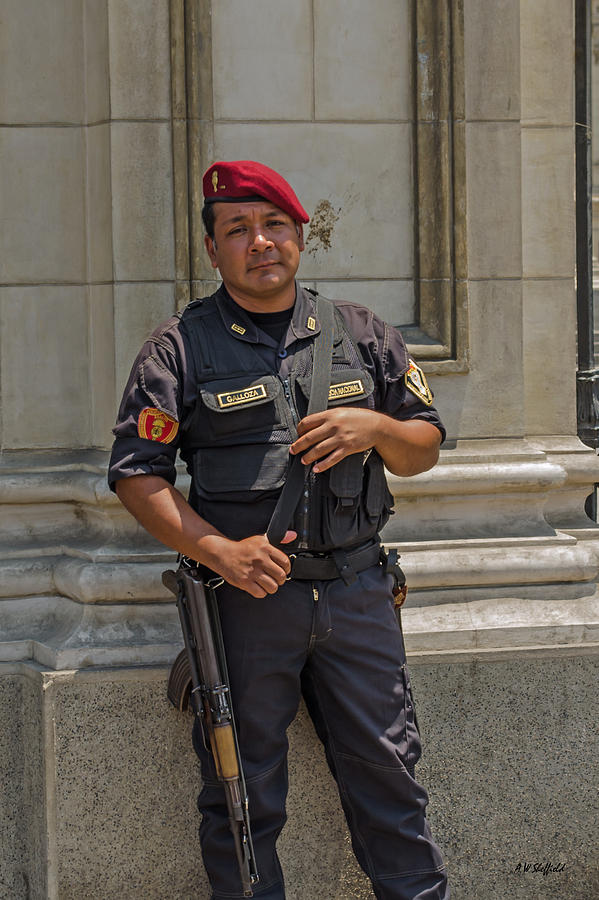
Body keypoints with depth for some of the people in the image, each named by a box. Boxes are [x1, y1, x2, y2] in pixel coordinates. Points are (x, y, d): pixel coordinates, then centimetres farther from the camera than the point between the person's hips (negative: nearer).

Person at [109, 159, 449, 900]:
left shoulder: (362, 335, 11)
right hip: (244, 594, -2)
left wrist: (376, 428, -8)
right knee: (242, 795, 4)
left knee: (387, 777, 5)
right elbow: (136, 474, -2)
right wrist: (222, 552, -15)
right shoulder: (180, 347, 2)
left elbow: (425, 449, 15)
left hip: (357, 591, 2)